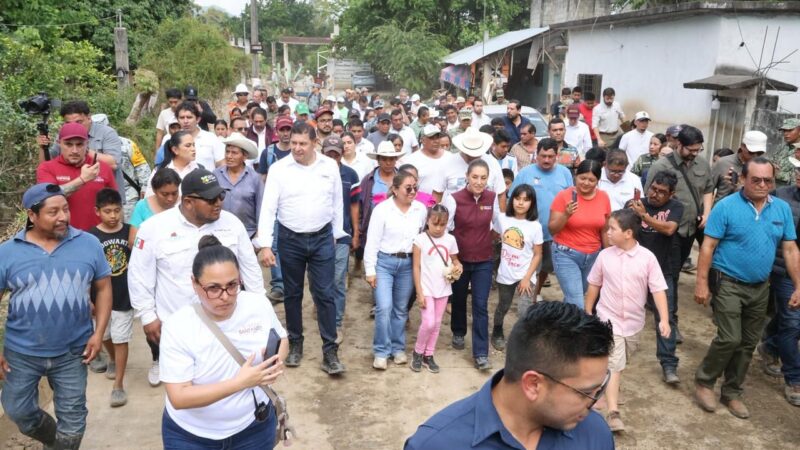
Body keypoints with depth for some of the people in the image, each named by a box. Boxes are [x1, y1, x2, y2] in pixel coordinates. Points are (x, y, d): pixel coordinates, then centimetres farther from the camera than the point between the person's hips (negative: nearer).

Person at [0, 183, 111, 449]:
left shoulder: (88, 244, -7)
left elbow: (103, 287, 1)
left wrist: (99, 333, -7)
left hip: (72, 352, 0)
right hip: (22, 353, 1)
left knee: (72, 420, 13)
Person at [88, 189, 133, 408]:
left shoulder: (130, 232, -8)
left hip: (124, 297, -1)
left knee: (121, 340, 3)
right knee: (105, 336, 21)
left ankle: (119, 385, 11)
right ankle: (113, 360, 50)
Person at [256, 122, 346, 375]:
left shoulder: (330, 166, -2)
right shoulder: (279, 168, -8)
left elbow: (337, 203, 7)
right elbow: (268, 208, -10)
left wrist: (336, 235, 9)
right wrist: (265, 245, -16)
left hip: (322, 238, 0)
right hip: (290, 240, 0)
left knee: (325, 294, 0)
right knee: (292, 294, 13)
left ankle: (330, 352, 7)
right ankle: (295, 343, 30)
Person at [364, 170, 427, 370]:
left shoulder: (421, 209, 0)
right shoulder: (382, 209, -11)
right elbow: (372, 241, -9)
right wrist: (370, 270, -10)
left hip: (408, 263, 4)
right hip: (384, 262, -3)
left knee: (401, 309, 13)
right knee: (384, 308, -10)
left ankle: (398, 348, 27)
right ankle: (381, 351, 5)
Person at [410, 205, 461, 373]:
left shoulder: (450, 239, 1)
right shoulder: (421, 239, -9)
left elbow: (454, 260, 15)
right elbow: (417, 267, -9)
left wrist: (458, 267, -10)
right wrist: (419, 292, -12)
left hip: (443, 289, 4)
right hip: (426, 289, -4)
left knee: (437, 324, 11)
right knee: (428, 323, -10)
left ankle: (428, 355, 26)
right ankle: (417, 352, 14)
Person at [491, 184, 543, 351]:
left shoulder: (535, 226, -12)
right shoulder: (502, 219, -6)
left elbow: (537, 255, -9)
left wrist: (527, 278, -13)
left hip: (525, 275, -2)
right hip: (505, 274, 2)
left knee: (524, 312, -17)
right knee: (503, 307, 20)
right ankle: (497, 333, 45)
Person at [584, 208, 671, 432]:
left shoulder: (647, 257, -11)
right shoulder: (604, 255, -7)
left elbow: (658, 290, -10)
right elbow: (593, 285, 5)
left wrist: (664, 319, -18)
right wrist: (587, 312, 10)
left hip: (634, 322, 2)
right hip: (609, 319, -1)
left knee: (621, 362, 20)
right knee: (615, 365, -9)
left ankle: (609, 385, 45)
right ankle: (613, 412, -10)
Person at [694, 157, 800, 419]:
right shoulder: (726, 206, -12)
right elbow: (708, 247, -13)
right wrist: (702, 283, -16)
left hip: (760, 288, 5)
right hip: (728, 284, -5)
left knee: (748, 344, 11)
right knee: (730, 339, -10)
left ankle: (732, 393, 25)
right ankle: (704, 383, 12)